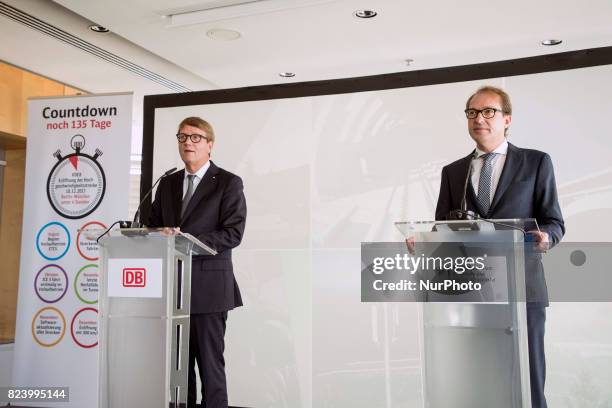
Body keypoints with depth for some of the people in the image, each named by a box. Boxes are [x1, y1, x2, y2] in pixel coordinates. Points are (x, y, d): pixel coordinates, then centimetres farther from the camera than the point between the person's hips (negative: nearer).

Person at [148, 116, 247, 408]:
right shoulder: (167, 183, 16)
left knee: (210, 361, 0)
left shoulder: (228, 183, -1)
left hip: (208, 285, -5)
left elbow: (233, 233, -11)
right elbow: (154, 225, 18)